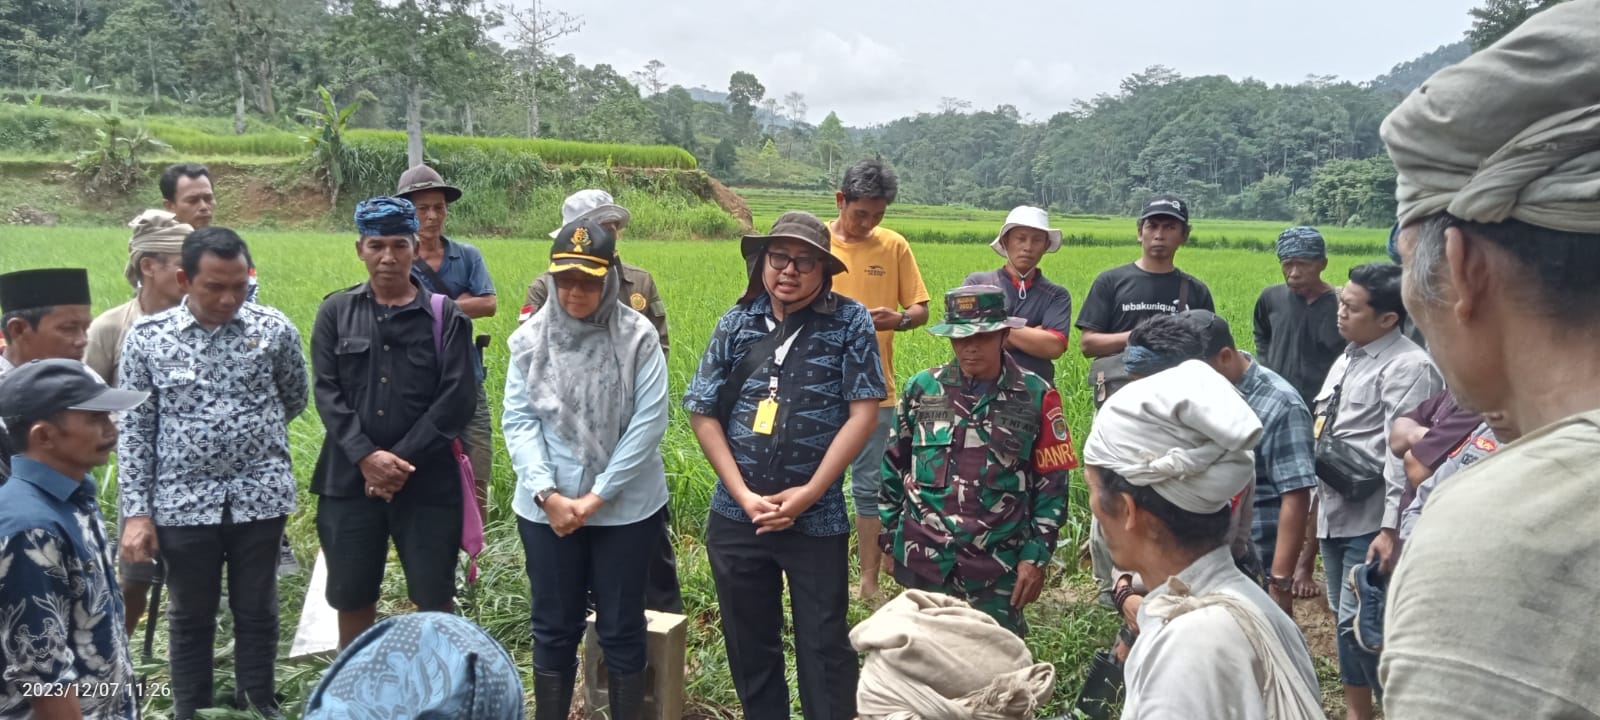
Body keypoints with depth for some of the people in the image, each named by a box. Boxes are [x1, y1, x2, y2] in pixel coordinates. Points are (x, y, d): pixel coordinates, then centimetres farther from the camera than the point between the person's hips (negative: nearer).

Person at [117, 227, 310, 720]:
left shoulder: (275, 329, -4)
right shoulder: (146, 337, -4)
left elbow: (295, 400, 12)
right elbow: (133, 429, -1)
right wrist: (136, 511, -4)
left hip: (260, 495, 0)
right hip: (183, 501, 0)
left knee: (257, 611, 12)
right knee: (190, 616, 14)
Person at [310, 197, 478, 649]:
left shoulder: (445, 316, 0)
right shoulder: (336, 311, 7)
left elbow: (456, 398, -7)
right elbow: (326, 391, -1)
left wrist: (402, 460, -13)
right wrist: (366, 456, -14)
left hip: (427, 481, -2)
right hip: (349, 480, 2)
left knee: (434, 598, 6)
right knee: (351, 598, 14)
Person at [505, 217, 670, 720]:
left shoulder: (638, 337, -7)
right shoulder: (530, 339, 1)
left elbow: (648, 423, -11)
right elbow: (518, 422, -1)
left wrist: (596, 497, -13)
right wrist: (548, 494, -14)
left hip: (626, 507, -2)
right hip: (546, 508, 2)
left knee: (621, 627, 10)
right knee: (554, 627, 13)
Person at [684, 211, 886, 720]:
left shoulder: (850, 322, -5)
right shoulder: (736, 324, 2)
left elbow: (864, 413, -8)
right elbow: (703, 413, 2)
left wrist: (807, 494, -12)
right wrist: (744, 495, -8)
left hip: (817, 518, -3)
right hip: (736, 515, 3)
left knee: (823, 646, 6)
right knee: (749, 642, 15)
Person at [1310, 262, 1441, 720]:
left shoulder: (1408, 367, -15)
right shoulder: (1348, 358, 13)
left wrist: (1391, 529, -24)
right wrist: (1315, 503, 19)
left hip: (1372, 521, -9)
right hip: (1334, 512, 9)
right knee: (1344, 618, 16)